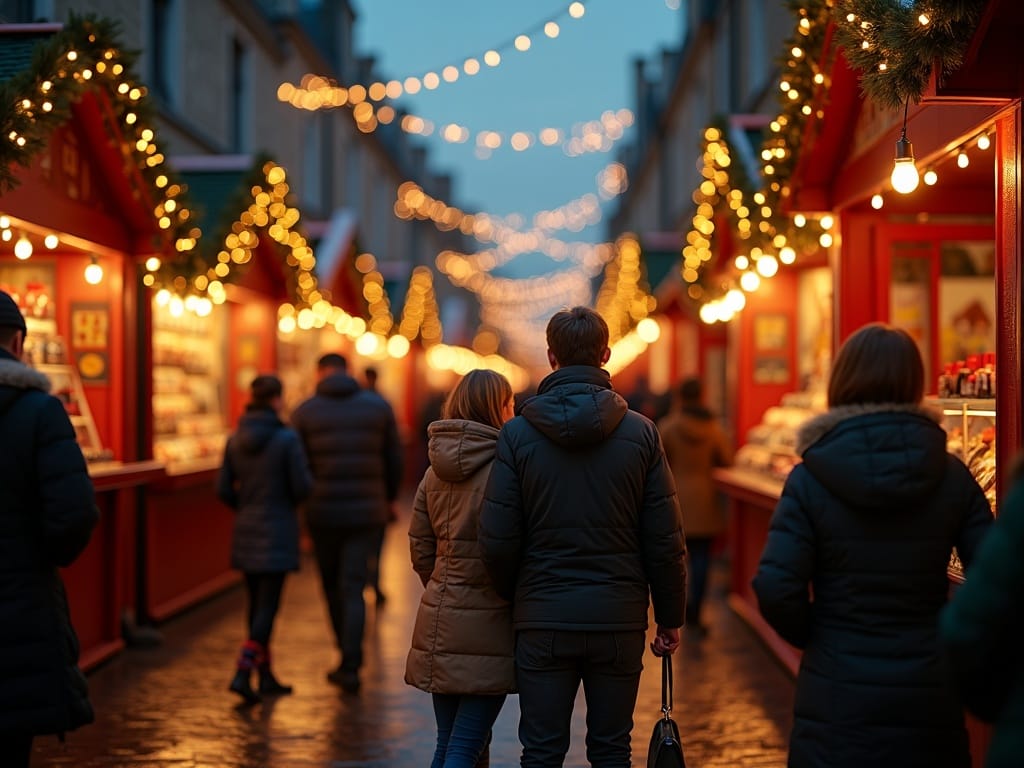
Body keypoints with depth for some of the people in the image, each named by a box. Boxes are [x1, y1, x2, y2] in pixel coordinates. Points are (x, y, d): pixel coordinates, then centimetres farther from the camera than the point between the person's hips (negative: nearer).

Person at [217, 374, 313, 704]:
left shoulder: (235, 440, 1)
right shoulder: (287, 438, -14)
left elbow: (223, 488, 3)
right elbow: (303, 487, -14)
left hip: (245, 532, 6)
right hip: (278, 532, -5)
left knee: (257, 603, 14)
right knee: (268, 606, -3)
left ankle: (265, 676, 23)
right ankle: (242, 673, -15)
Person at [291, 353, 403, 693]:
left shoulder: (304, 412, -1)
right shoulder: (379, 406, 3)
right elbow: (393, 460, 7)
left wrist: (299, 502, 18)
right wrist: (389, 498, 24)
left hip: (322, 511, -1)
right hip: (366, 510, 1)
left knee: (332, 585, 16)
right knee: (353, 588, 4)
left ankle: (349, 658, 27)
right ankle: (350, 665, -5)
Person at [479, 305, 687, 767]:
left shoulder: (517, 434, -5)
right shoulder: (641, 433, -3)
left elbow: (497, 540, -6)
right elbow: (666, 542, -3)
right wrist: (670, 619, 8)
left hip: (542, 622, -1)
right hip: (619, 621, 1)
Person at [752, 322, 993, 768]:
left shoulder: (811, 479, -9)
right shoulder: (952, 476, -2)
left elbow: (776, 588, -14)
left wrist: (811, 636, 5)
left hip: (838, 697, -2)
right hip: (928, 694, 2)